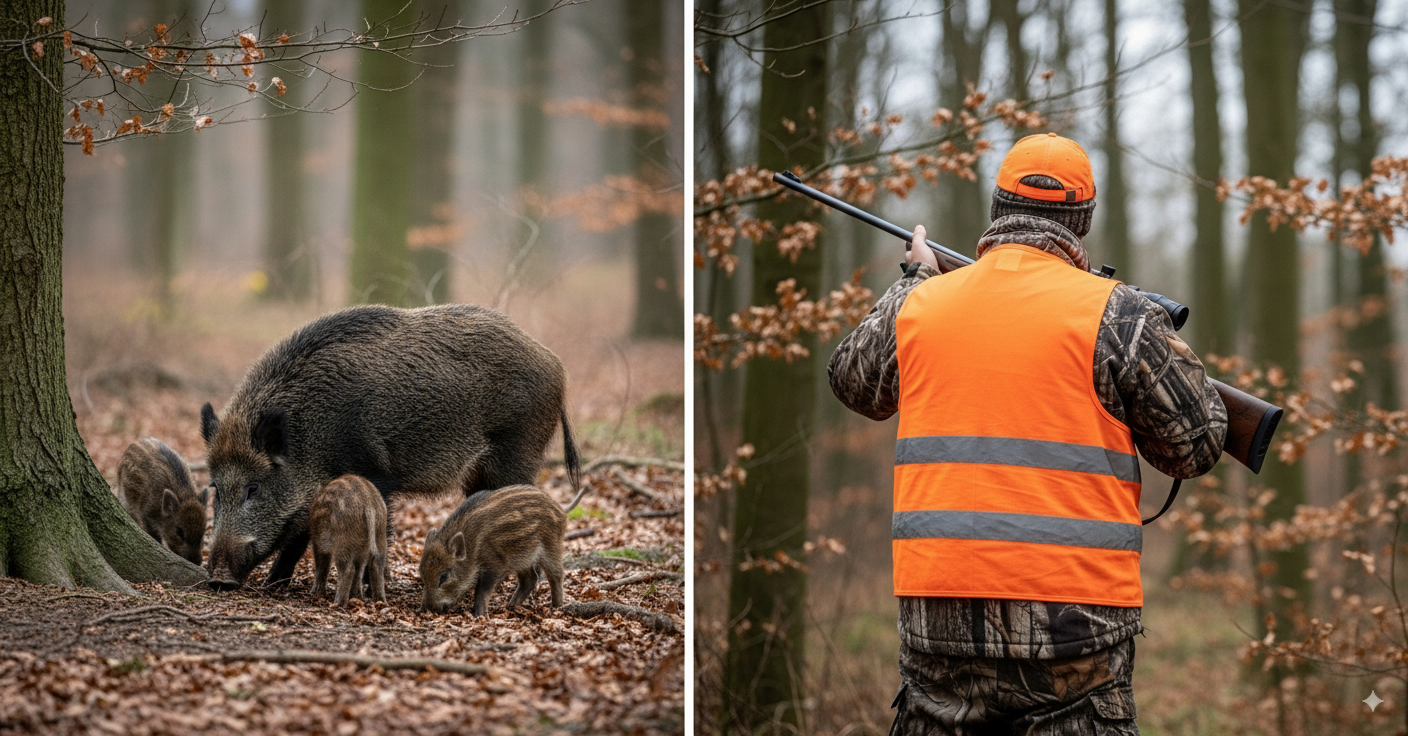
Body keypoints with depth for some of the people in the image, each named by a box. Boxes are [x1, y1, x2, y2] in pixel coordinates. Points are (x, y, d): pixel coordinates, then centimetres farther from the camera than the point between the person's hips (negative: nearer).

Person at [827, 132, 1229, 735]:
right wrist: (1168, 348, 18)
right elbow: (1196, 447, 0)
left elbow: (853, 382, 28)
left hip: (936, 606, 4)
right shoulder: (1114, 313, -5)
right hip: (1070, 614, -3)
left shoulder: (919, 306, 7)